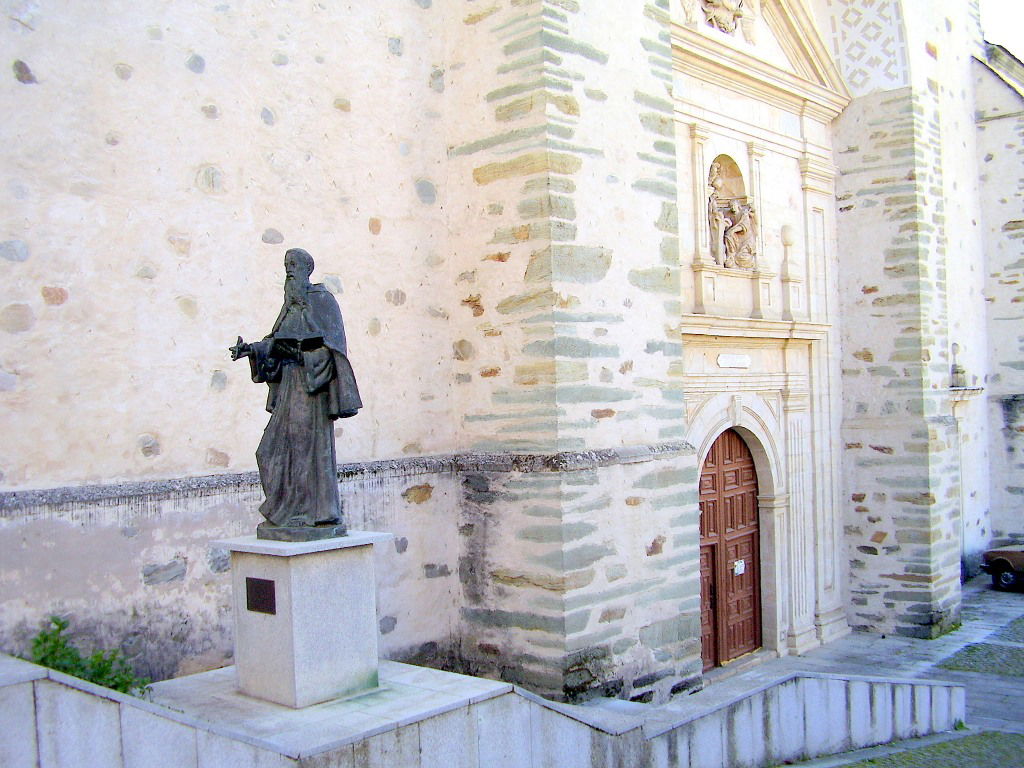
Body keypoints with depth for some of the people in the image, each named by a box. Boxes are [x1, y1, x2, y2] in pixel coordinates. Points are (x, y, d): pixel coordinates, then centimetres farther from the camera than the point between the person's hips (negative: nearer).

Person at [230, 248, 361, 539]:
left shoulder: (321, 300, -3)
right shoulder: (292, 303, 17)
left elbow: (332, 343, -10)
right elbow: (276, 341, 16)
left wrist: (302, 353, -21)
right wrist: (252, 349, 1)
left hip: (311, 382, -8)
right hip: (289, 382, 8)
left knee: (311, 443, -6)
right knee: (277, 446, 5)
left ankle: (319, 513, 0)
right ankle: (289, 510, 13)